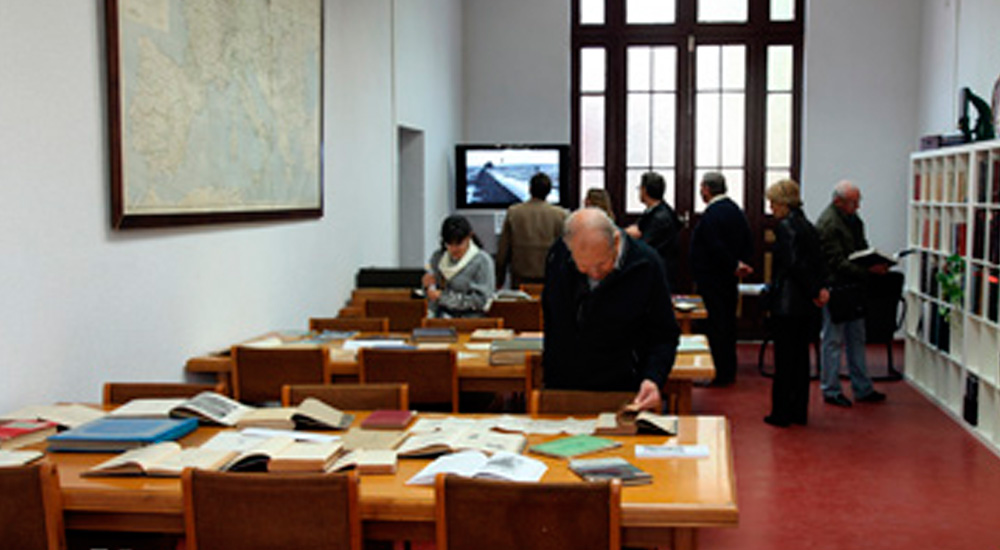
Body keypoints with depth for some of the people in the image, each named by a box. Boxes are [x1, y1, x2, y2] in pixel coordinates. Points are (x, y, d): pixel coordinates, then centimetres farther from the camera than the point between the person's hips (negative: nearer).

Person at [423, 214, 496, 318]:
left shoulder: (482, 261, -6)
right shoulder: (437, 257, 10)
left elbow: (480, 300, -11)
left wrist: (443, 297, -9)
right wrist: (428, 287, -5)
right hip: (440, 318, 4)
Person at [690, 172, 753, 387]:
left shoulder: (711, 214, -19)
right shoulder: (735, 210, 12)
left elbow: (716, 248, -25)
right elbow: (748, 242, 15)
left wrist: (735, 265, -14)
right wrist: (741, 263, 6)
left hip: (712, 278, -10)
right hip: (729, 279, 10)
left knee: (715, 323, -5)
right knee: (728, 322, 16)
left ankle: (720, 373, -3)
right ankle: (729, 370, 24)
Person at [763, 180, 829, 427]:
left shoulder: (785, 226, -14)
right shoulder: (808, 227, 11)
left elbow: (794, 264, -21)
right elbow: (819, 264, 9)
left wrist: (815, 291, -13)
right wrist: (819, 288, -2)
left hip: (787, 304, -8)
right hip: (807, 305, 8)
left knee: (784, 358, -1)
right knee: (801, 356, 13)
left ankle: (781, 413, 6)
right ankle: (799, 411, 20)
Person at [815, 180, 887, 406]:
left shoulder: (851, 217, 10)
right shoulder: (827, 224, -19)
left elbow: (861, 247, 19)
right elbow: (838, 264, -21)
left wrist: (877, 262, 0)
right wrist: (869, 271, -26)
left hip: (853, 288, 9)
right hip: (835, 288, -9)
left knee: (856, 340, 15)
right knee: (833, 341, 1)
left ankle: (862, 389, 25)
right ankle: (831, 391, 12)